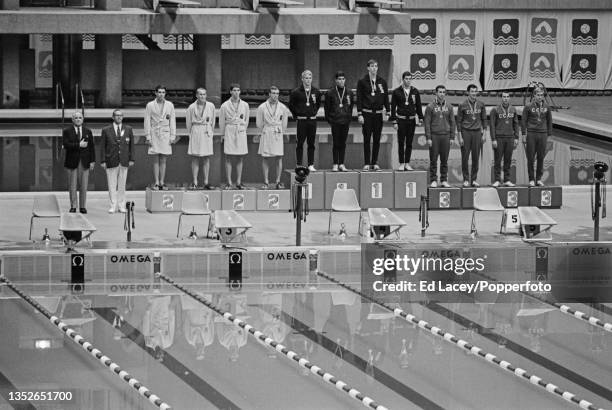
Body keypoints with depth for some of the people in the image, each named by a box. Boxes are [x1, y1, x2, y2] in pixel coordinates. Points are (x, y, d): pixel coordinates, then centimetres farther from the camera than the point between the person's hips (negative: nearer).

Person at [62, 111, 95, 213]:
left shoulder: (88, 132, 12)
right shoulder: (67, 131, 4)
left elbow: (91, 147, 9)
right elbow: (65, 145, -10)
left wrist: (92, 161, 1)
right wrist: (79, 145, -16)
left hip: (84, 163, 1)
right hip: (72, 162, -1)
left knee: (83, 186, 0)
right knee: (72, 186, -1)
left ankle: (83, 207, 5)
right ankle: (73, 207, 6)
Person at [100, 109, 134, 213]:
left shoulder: (128, 130, 8)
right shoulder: (106, 130, 3)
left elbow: (131, 145, 9)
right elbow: (103, 147, 2)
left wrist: (131, 159, 2)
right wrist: (103, 161, -4)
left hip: (124, 162, 1)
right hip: (111, 162, -1)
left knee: (122, 185, 5)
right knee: (112, 185, -2)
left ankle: (121, 206, 10)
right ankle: (113, 206, 2)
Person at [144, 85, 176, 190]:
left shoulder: (170, 105, 6)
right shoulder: (150, 105, 1)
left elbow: (172, 121, 8)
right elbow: (147, 121, 1)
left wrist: (173, 136, 2)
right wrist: (148, 136, -5)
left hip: (165, 134, 1)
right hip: (154, 134, -1)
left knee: (163, 160, 2)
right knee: (156, 160, -1)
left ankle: (162, 182, 5)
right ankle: (156, 183, 1)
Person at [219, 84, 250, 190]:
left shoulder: (245, 105, 5)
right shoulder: (225, 106, -1)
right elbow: (221, 121, 7)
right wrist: (223, 134, 11)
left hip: (241, 132, 2)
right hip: (229, 132, -2)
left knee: (239, 159, 3)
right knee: (228, 159, -3)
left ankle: (239, 182, 7)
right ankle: (229, 183, -2)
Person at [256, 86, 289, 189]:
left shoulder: (283, 108, 4)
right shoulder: (262, 107, 0)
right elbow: (259, 124, 9)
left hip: (278, 135, 1)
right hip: (266, 135, -1)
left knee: (279, 158, -3)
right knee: (265, 158, -1)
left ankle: (278, 182, 1)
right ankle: (266, 182, 3)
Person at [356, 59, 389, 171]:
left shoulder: (382, 82, 9)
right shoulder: (362, 82, 0)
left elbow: (386, 98, 11)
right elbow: (359, 99, -1)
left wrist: (387, 112, 3)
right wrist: (359, 114, -7)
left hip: (378, 114, 3)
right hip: (367, 114, -3)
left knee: (377, 139, 4)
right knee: (367, 139, -1)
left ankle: (375, 163, 10)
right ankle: (366, 163, 2)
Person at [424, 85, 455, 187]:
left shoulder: (449, 107, 9)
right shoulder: (430, 107, 0)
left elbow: (452, 122, 11)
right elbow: (427, 123, -2)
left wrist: (452, 137, 4)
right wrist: (428, 138, -8)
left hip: (445, 136, 2)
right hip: (434, 136, -2)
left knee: (444, 160, 4)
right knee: (433, 160, -1)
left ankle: (444, 180, 10)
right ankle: (433, 180, 4)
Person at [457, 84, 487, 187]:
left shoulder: (481, 105, 6)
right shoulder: (462, 105, -3)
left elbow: (484, 119, 13)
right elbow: (459, 121, 0)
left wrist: (483, 133, 7)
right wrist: (459, 136, -5)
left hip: (477, 132, 2)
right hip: (466, 132, -2)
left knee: (476, 157, 3)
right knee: (465, 157, -1)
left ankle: (474, 179, 10)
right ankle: (466, 179, 5)